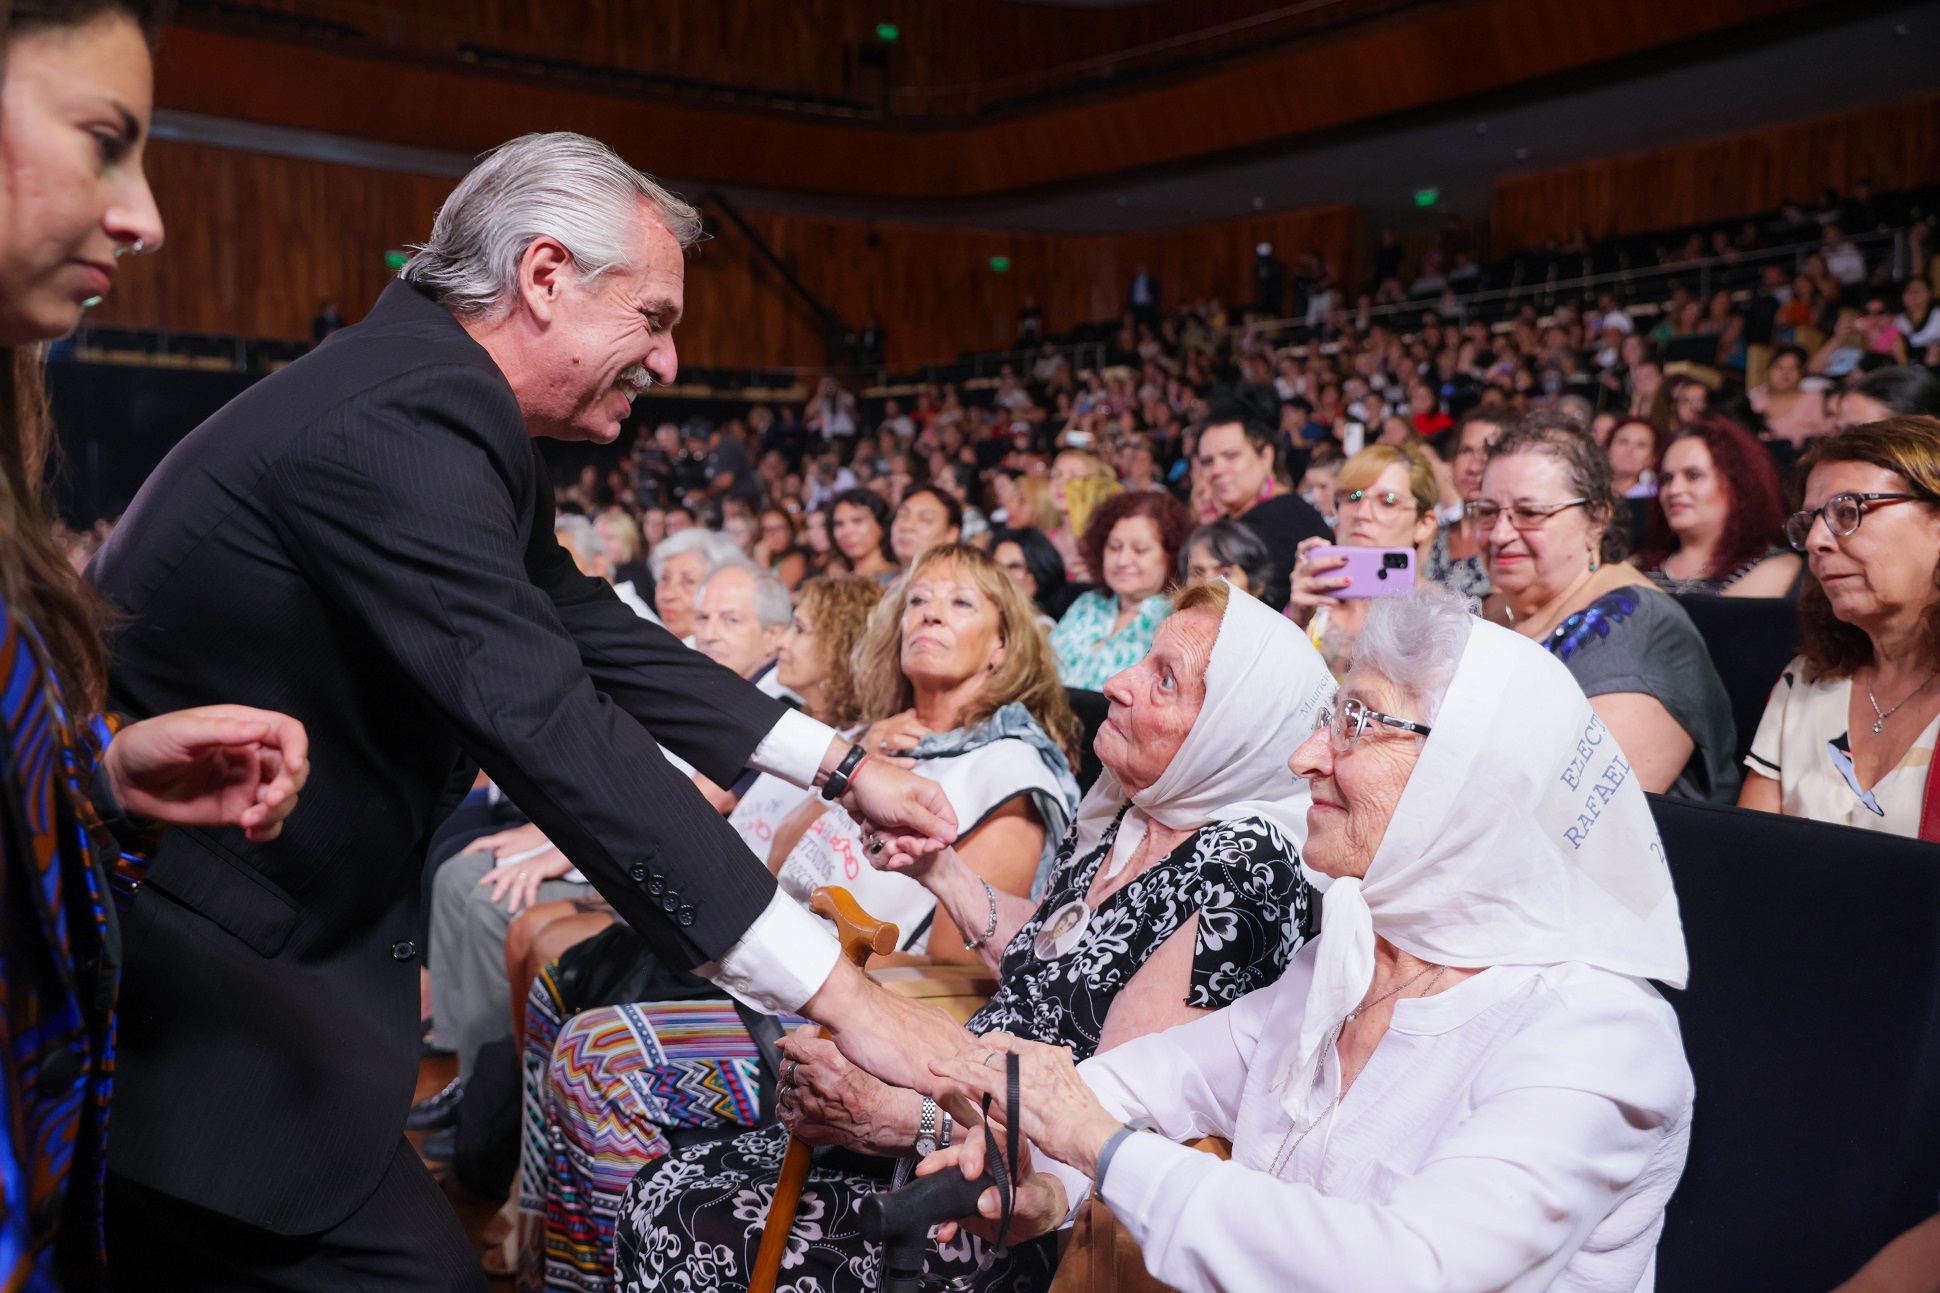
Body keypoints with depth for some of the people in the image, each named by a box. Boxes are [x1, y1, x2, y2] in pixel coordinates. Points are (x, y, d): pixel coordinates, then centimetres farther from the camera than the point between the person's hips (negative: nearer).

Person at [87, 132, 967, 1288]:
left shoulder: (448, 412, 8)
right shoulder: (396, 424, -23)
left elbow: (591, 635, 14)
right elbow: (553, 731, -30)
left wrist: (839, 764, 12)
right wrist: (840, 993, -29)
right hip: (159, 955, -10)